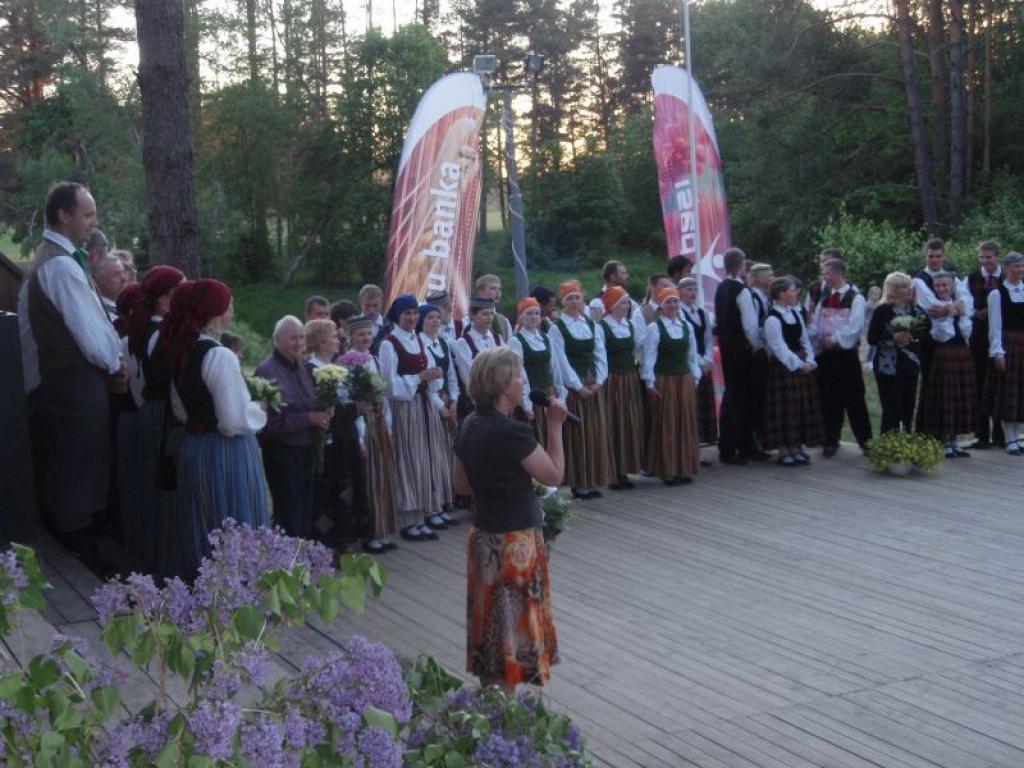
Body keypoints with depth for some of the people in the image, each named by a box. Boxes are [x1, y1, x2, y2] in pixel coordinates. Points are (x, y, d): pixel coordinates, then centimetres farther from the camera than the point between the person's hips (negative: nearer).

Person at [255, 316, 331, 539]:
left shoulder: (303, 369, 11)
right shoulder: (267, 371, -16)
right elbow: (271, 422, -23)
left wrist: (324, 412, 0)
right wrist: (309, 419, -18)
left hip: (306, 453, 8)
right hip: (282, 455, -8)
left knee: (306, 517, 15)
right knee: (289, 522, -1)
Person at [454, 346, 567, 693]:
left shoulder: (468, 426, 2)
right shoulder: (512, 432, -22)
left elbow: (461, 485, 11)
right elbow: (554, 475, -13)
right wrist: (555, 425, -9)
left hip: (482, 537, 8)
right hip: (515, 541, -8)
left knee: (489, 620, 18)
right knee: (514, 626, 4)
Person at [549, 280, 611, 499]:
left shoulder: (593, 326, 11)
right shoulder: (557, 328, -4)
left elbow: (600, 356, 7)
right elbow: (562, 361, -10)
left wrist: (597, 382, -5)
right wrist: (579, 386, -13)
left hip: (594, 385, 5)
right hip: (572, 388, -5)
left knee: (596, 434, 6)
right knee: (577, 435, -2)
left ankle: (593, 481, 14)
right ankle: (578, 483, 4)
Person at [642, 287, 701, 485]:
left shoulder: (687, 327, 9)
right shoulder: (654, 328, -6)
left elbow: (692, 355, 12)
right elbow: (649, 357, -8)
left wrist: (695, 378, 8)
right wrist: (649, 383, -12)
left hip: (685, 380, 5)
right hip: (664, 381, -5)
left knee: (686, 424, 7)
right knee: (666, 426, -1)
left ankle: (684, 468, 16)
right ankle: (667, 470, 6)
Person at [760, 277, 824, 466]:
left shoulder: (795, 313, 9)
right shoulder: (772, 319, -14)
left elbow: (804, 340, 10)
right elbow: (779, 347, -17)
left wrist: (810, 361, -3)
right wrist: (798, 365, -17)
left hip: (803, 367, 8)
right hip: (783, 368, -8)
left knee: (802, 408, 10)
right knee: (785, 409, -3)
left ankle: (797, 447, 20)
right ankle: (784, 451, 5)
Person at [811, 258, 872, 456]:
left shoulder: (855, 298, -7)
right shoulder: (824, 299, 12)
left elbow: (854, 327, -16)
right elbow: (815, 325, 8)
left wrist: (834, 340, -16)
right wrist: (819, 340, -8)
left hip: (846, 355, -5)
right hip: (826, 355, 5)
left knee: (854, 400, -2)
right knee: (829, 400, 9)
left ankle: (865, 441, 6)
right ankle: (831, 441, 17)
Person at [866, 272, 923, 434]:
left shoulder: (914, 310, 10)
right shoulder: (882, 311, -6)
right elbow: (872, 338, -11)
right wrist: (894, 338, -22)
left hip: (910, 367, 6)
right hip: (889, 367, -5)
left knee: (908, 411, 7)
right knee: (892, 411, -8)